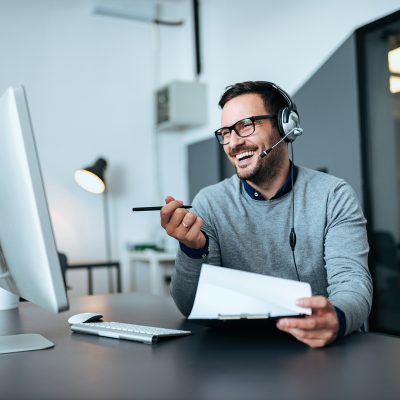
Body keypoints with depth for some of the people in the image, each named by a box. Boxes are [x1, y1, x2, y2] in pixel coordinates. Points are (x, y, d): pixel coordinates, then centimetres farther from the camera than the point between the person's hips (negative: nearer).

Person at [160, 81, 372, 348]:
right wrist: (192, 249, -23)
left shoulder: (333, 196, -4)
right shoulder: (210, 203, 0)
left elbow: (352, 283, -13)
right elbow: (191, 308, -3)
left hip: (320, 347, 0)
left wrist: (336, 319, -35)